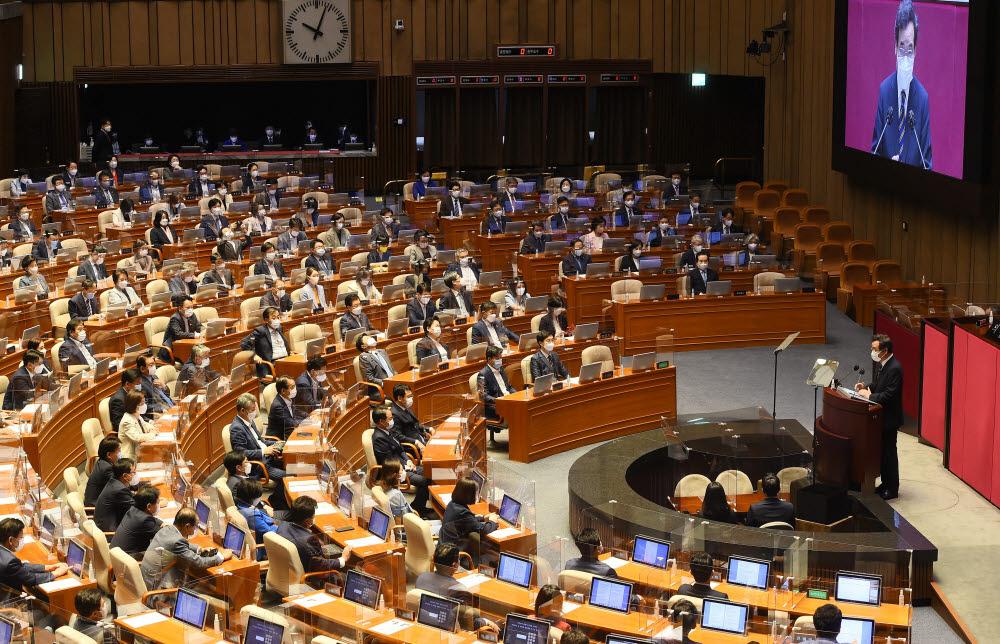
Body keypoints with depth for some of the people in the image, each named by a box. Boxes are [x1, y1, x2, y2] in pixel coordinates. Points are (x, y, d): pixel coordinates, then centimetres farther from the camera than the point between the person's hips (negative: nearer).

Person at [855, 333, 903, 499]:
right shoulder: (880, 363, 4)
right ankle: (885, 483, 31)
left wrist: (870, 395, -19)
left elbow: (889, 395, -27)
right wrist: (866, 386, 1)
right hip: (880, 416, 9)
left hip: (889, 418, -9)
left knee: (889, 452, 2)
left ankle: (892, 489, 13)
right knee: (882, 451, 18)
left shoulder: (894, 369, -25)